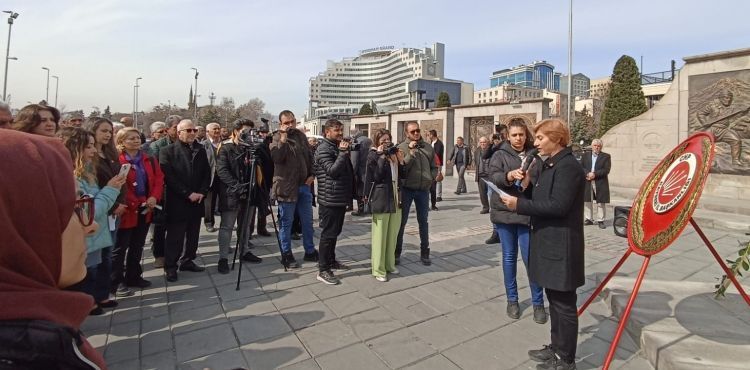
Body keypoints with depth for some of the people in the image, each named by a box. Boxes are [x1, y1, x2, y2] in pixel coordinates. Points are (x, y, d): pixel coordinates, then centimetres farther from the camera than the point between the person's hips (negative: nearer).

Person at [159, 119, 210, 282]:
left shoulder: (200, 150, 11)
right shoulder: (168, 151, -4)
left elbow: (206, 173, 9)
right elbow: (169, 177, -11)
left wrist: (202, 192, -5)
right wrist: (188, 194, -14)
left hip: (197, 200, 5)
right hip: (177, 202, -5)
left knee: (193, 234, 11)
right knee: (175, 236, 3)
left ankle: (187, 261, 25)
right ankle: (170, 266, 15)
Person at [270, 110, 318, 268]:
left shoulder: (301, 135, 9)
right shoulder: (277, 138, -6)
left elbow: (309, 156, 17)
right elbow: (276, 158, -24)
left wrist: (311, 174, 5)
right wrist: (283, 138, -26)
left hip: (304, 185, 6)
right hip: (286, 187, -5)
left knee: (307, 221, 14)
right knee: (286, 223, 5)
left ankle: (310, 252, 28)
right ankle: (286, 255, 18)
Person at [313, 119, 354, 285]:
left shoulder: (338, 146, 17)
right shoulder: (323, 149, -11)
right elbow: (332, 170, -23)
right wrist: (343, 152, -22)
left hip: (341, 198, 9)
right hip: (330, 200, -9)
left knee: (335, 232, 18)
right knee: (328, 234, -4)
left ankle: (331, 260, 31)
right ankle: (323, 270, 4)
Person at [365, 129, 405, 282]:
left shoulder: (393, 153, 15)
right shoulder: (373, 155, -3)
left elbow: (401, 175, 13)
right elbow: (376, 176, -17)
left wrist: (400, 161, -1)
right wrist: (382, 157, -16)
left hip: (395, 198, 7)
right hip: (381, 199, -7)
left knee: (393, 234, 13)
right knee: (380, 235, -1)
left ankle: (389, 264, 26)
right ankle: (379, 269, 6)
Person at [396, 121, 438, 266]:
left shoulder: (428, 147, 7)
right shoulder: (402, 147, -5)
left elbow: (434, 167, 12)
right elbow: (400, 168, -16)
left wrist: (432, 178, -5)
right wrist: (411, 153, -22)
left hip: (423, 190, 3)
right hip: (406, 189, -3)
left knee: (423, 221, 12)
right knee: (401, 221, 6)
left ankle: (424, 253, 25)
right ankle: (397, 253, 19)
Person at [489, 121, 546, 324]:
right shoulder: (500, 155, 4)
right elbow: (493, 177, -11)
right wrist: (509, 176, -30)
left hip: (527, 214, 0)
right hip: (504, 212, 1)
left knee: (531, 258, 2)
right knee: (509, 257, 10)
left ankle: (538, 302, 18)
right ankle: (512, 300, 25)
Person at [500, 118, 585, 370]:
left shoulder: (568, 166, -17)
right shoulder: (548, 165, 14)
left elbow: (558, 206, -25)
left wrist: (519, 205, -21)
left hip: (561, 245, -10)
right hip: (548, 241, 10)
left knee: (564, 303, 4)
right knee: (554, 299, 20)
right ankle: (556, 347, 35)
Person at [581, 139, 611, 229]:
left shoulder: (606, 156, 4)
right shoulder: (585, 155, 12)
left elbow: (606, 170, -6)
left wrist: (595, 174, -16)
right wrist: (587, 173, -14)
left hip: (600, 183, -2)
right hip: (587, 183, 3)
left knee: (600, 203, 0)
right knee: (588, 201, 9)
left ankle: (600, 221, 7)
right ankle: (589, 219, 19)